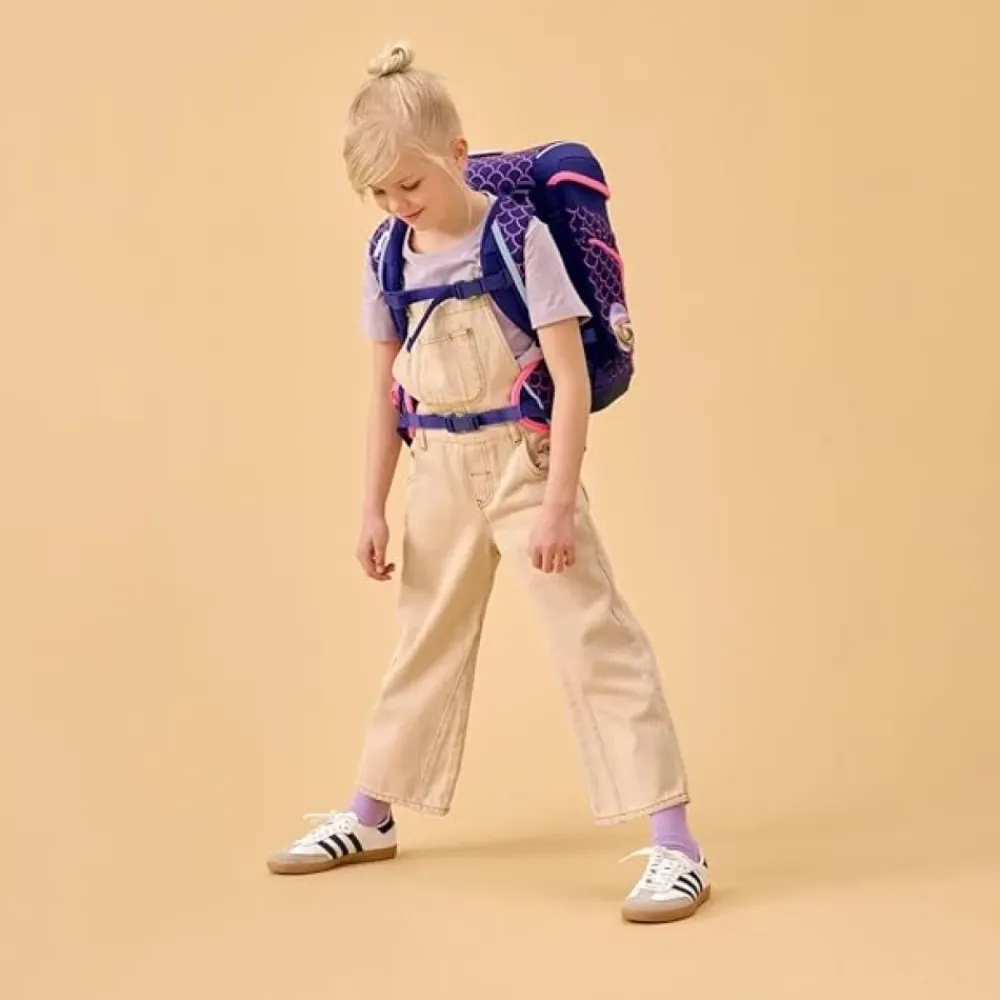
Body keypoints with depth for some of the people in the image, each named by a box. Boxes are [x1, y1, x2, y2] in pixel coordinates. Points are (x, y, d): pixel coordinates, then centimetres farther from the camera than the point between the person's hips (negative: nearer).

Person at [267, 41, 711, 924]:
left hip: (523, 460, -5)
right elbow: (386, 387, 9)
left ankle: (675, 846, -4)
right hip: (442, 470, 6)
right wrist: (374, 506, 9)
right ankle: (369, 819, 33)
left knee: (597, 640, -7)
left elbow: (573, 378, -16)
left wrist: (559, 502, -20)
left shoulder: (519, 238, -14)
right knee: (426, 642, 18)